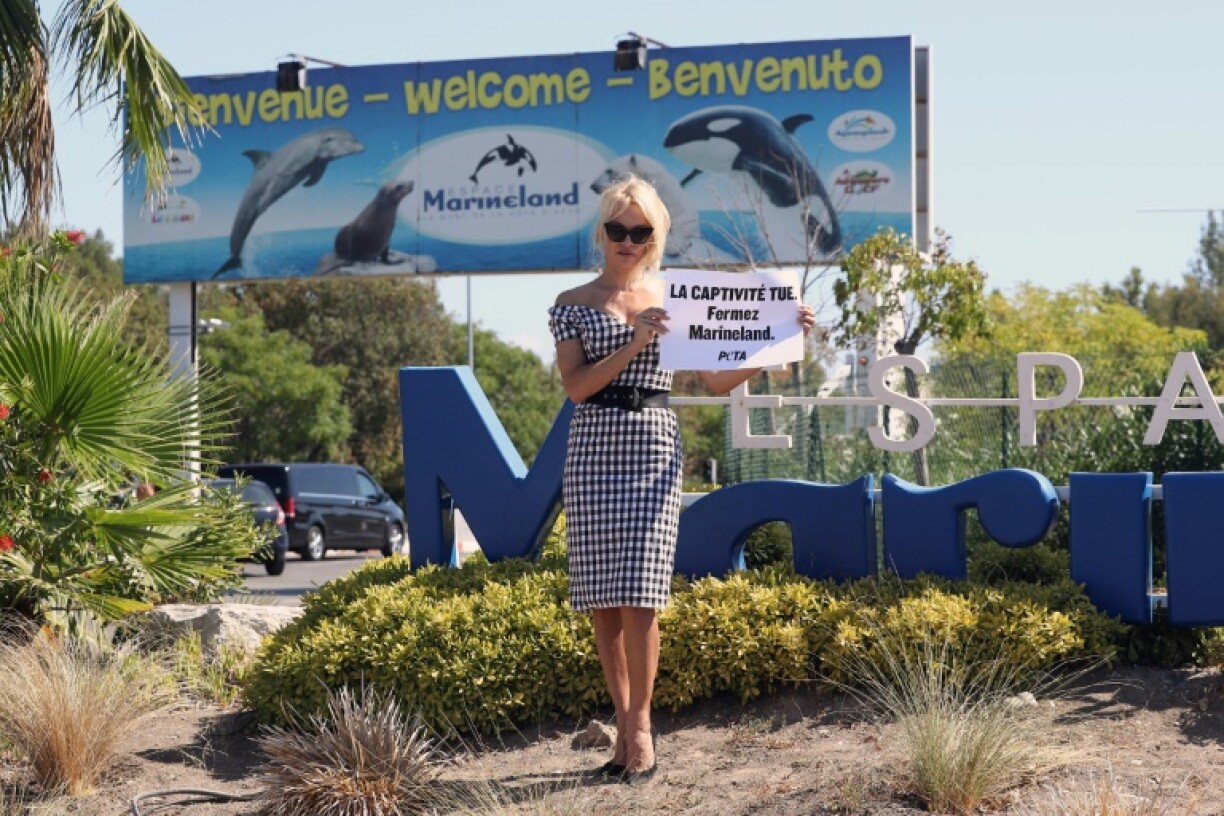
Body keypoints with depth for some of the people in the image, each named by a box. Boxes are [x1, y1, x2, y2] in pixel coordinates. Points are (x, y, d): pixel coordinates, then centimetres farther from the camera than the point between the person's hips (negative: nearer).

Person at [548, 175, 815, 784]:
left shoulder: (673, 302, 11)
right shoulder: (572, 305, 7)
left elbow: (717, 380, 12)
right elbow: (576, 386, -6)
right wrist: (634, 343, -16)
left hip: (653, 449, 0)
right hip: (592, 451, 1)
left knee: (638, 596, -10)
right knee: (601, 602, 1)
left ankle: (639, 728, 0)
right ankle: (625, 725, 12)